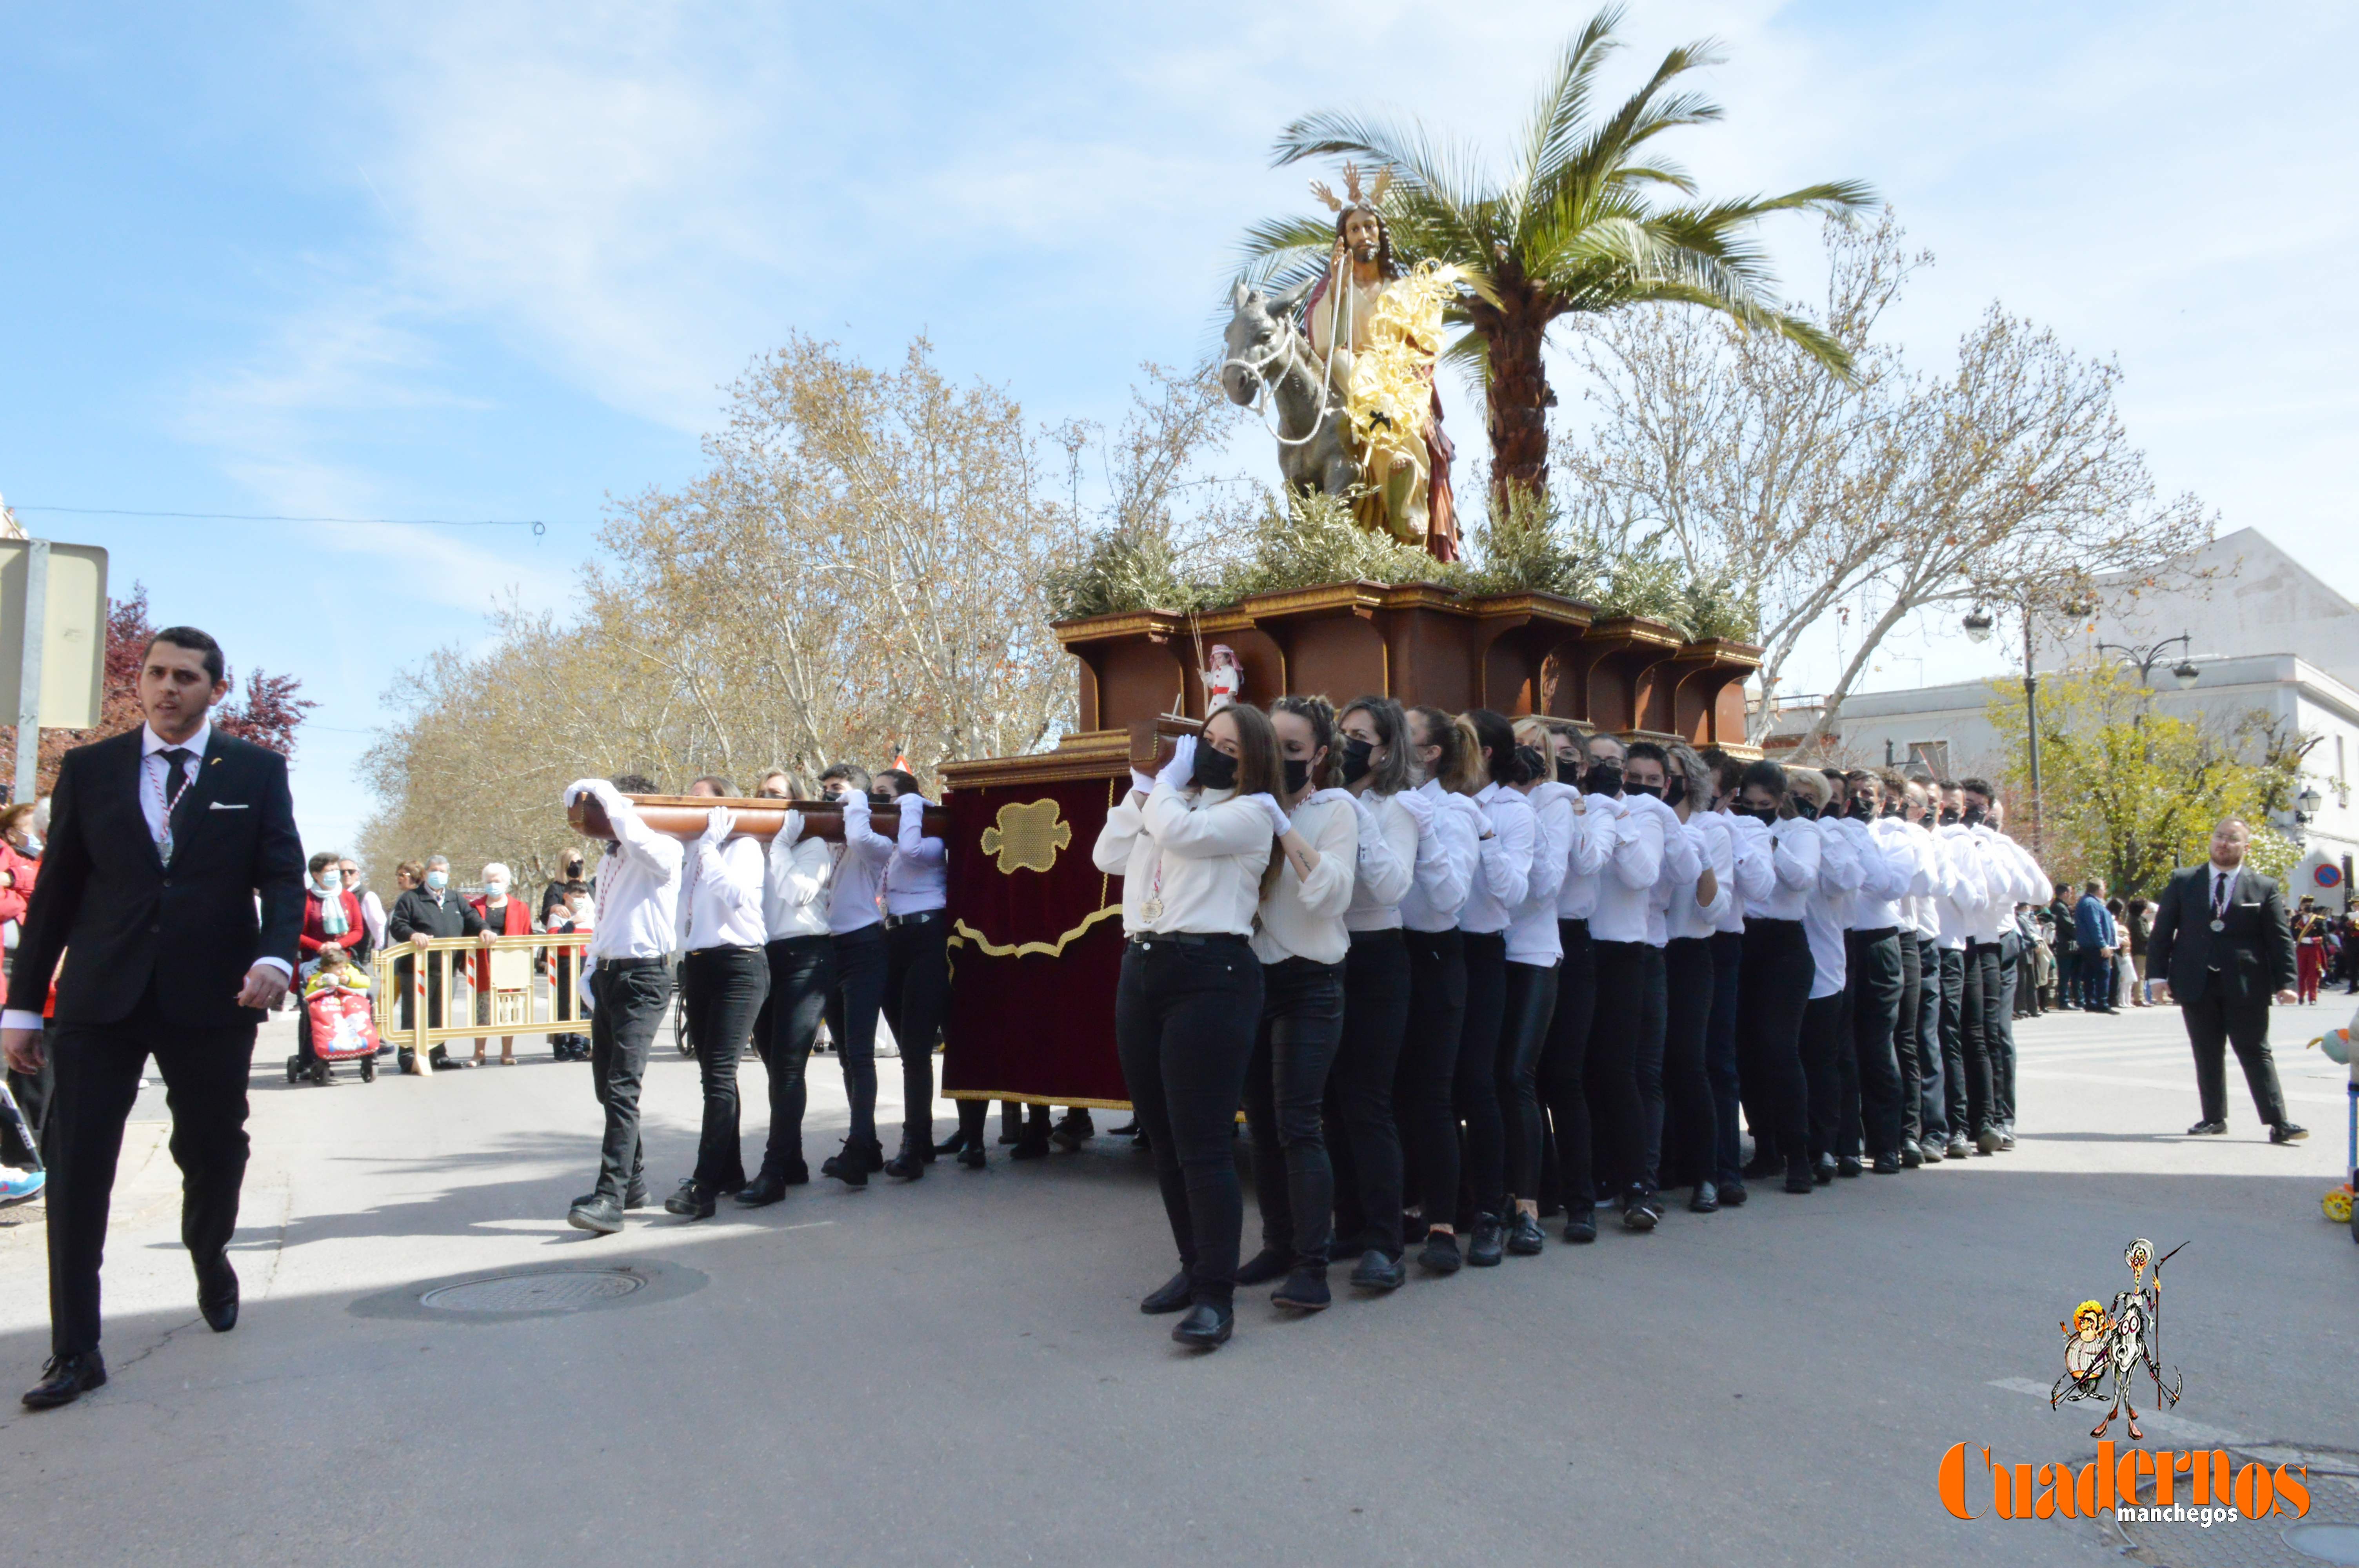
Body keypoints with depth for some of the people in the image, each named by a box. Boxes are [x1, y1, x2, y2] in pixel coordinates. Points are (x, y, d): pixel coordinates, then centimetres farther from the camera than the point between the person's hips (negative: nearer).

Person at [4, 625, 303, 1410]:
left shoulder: (257, 771, 3)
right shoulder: (88, 769, 6)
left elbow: (283, 876, -1)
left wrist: (275, 957, -19)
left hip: (212, 996, 0)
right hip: (100, 996, 1)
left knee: (214, 1151, 12)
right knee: (77, 1167, -3)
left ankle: (209, 1255, 44)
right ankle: (76, 1351, 7)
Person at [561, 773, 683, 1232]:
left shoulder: (664, 850, -8)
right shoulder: (610, 857, 19)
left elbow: (635, 836, -32)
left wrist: (603, 791, -19)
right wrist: (591, 975, 17)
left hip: (642, 977, -9)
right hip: (607, 975, 9)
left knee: (622, 1088, -15)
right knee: (607, 1085, 14)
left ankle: (611, 1197, -16)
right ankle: (633, 1180, 27)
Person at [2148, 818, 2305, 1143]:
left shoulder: (2265, 887, 3)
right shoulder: (2182, 881, 6)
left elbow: (2281, 940, 2)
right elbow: (2162, 931, 6)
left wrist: (2285, 982, -7)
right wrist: (2160, 975, -1)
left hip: (2246, 985, -2)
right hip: (2196, 983, 2)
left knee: (2256, 1054, 0)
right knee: (2207, 1055, 9)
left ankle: (2279, 1123, 1)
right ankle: (2214, 1118, 17)